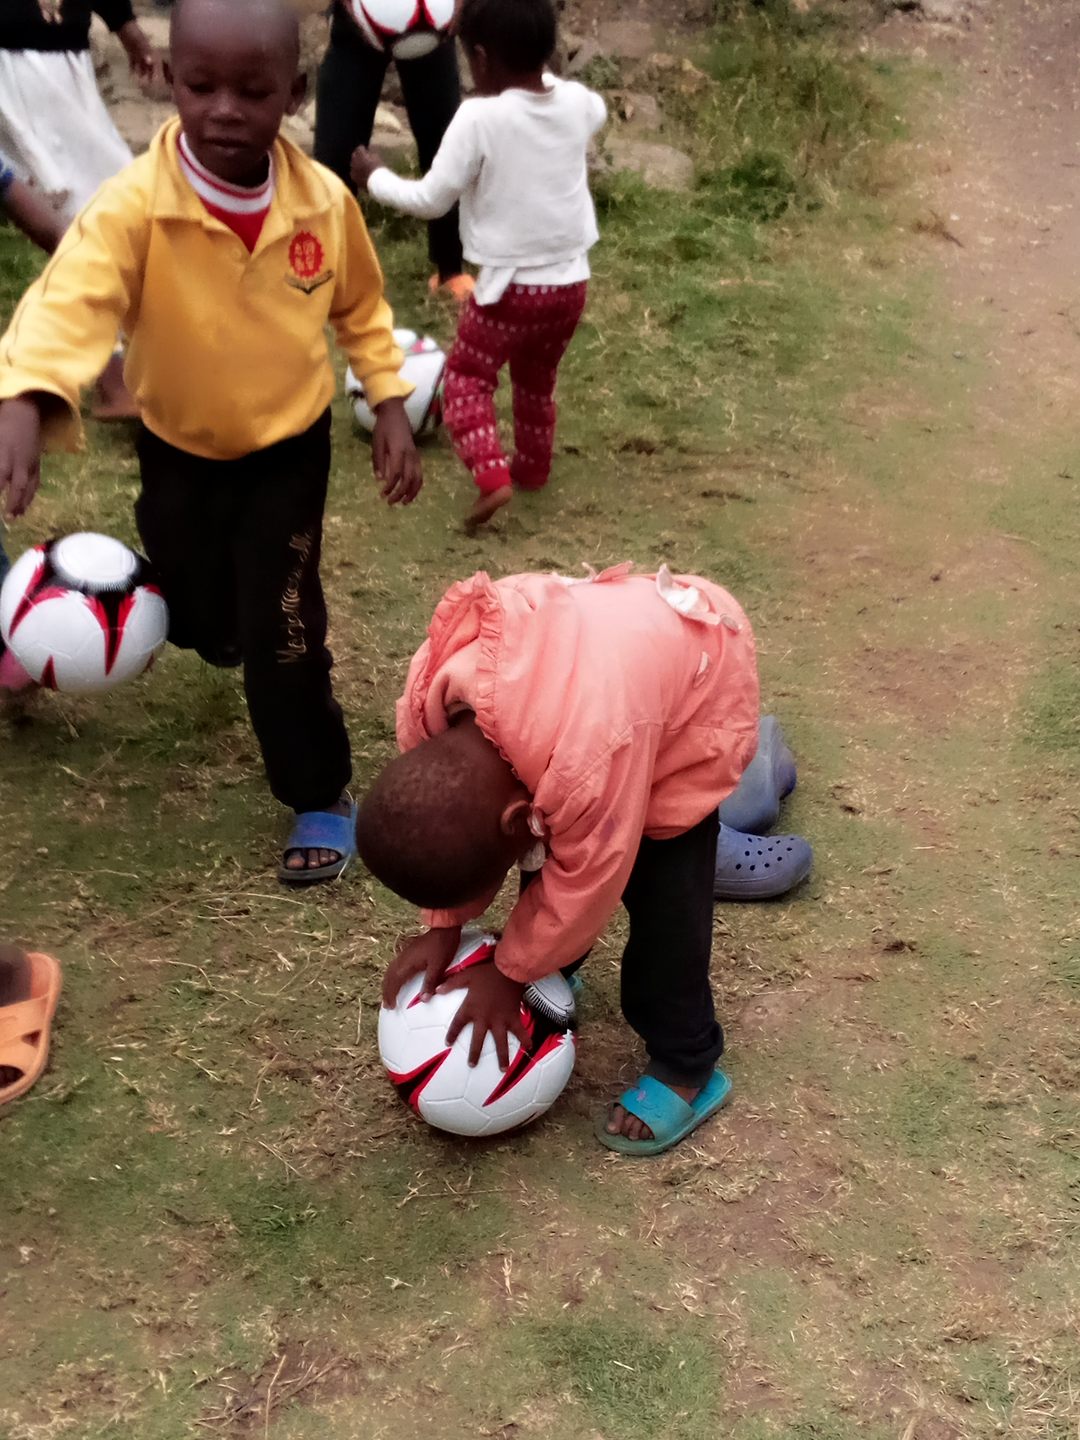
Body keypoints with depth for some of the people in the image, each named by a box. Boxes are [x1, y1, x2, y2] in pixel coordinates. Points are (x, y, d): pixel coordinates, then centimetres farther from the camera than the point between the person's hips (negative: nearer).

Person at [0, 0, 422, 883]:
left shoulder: (324, 199, -16)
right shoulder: (135, 204, -26)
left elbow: (362, 308, 2)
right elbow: (73, 299, -41)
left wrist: (391, 406, -3)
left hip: (289, 449, 0)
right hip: (178, 452, 1)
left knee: (283, 633, -2)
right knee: (204, 624, 19)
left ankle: (319, 798, 19)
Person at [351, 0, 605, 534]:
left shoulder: (479, 117, -19)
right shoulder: (576, 101, -1)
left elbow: (432, 199, -12)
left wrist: (376, 177, 4)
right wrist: (544, 73, 32)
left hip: (511, 285, -6)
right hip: (569, 282, 6)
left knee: (466, 379, 11)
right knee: (536, 380, 27)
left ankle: (491, 476, -8)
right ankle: (532, 467, 42)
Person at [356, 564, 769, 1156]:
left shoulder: (590, 759, -45)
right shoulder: (427, 705, -25)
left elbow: (586, 884, -27)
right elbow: (452, 826, -4)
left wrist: (510, 973, -14)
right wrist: (444, 926, -3)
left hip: (700, 679, -6)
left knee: (661, 889, -11)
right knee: (551, 843, 9)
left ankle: (687, 1070, 6)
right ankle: (552, 979, 35)